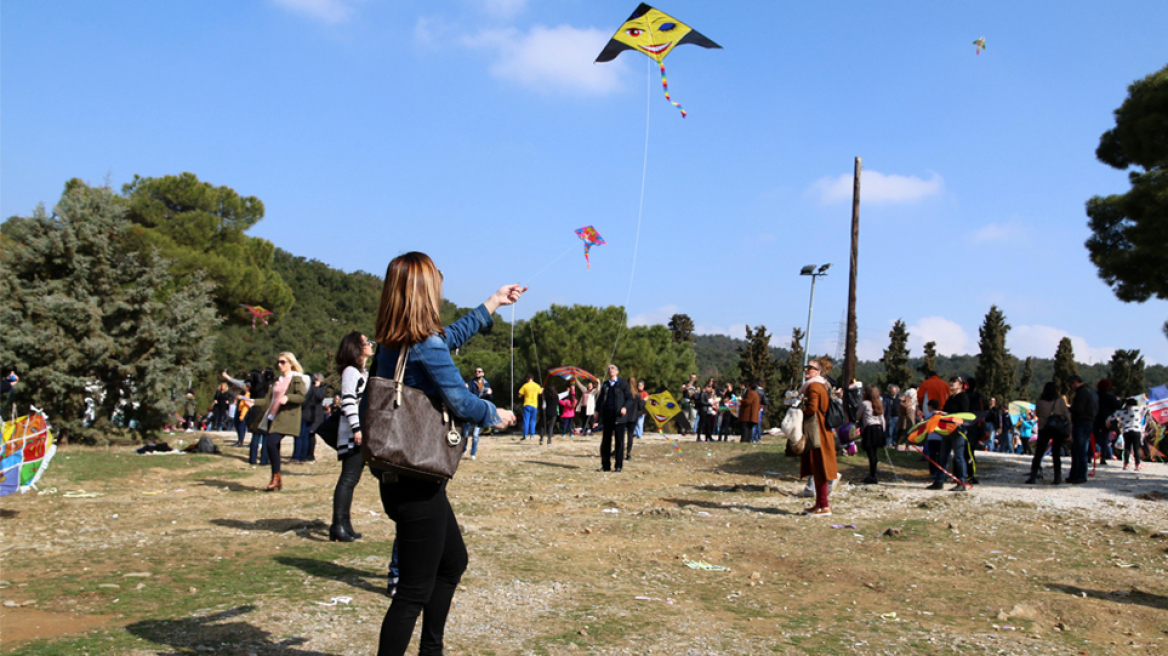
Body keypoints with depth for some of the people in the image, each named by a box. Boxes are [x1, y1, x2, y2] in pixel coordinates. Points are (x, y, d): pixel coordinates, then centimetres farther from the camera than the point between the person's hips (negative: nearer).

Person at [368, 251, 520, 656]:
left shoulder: (392, 344, 8)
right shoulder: (426, 344, -19)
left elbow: (451, 337, 22)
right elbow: (460, 402, -15)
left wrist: (494, 302, 30)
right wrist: (496, 416, 5)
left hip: (399, 478, 10)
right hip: (418, 484, -10)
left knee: (453, 562, 25)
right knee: (415, 590, 0)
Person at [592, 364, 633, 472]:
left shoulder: (622, 384, 2)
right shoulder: (604, 385, 14)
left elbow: (630, 399, 1)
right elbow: (600, 400, 18)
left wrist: (625, 407, -17)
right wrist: (597, 414, 10)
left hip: (618, 416, -4)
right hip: (607, 416, 4)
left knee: (619, 442, 0)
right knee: (605, 442, 5)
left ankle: (619, 466, 7)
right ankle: (605, 465, 13)